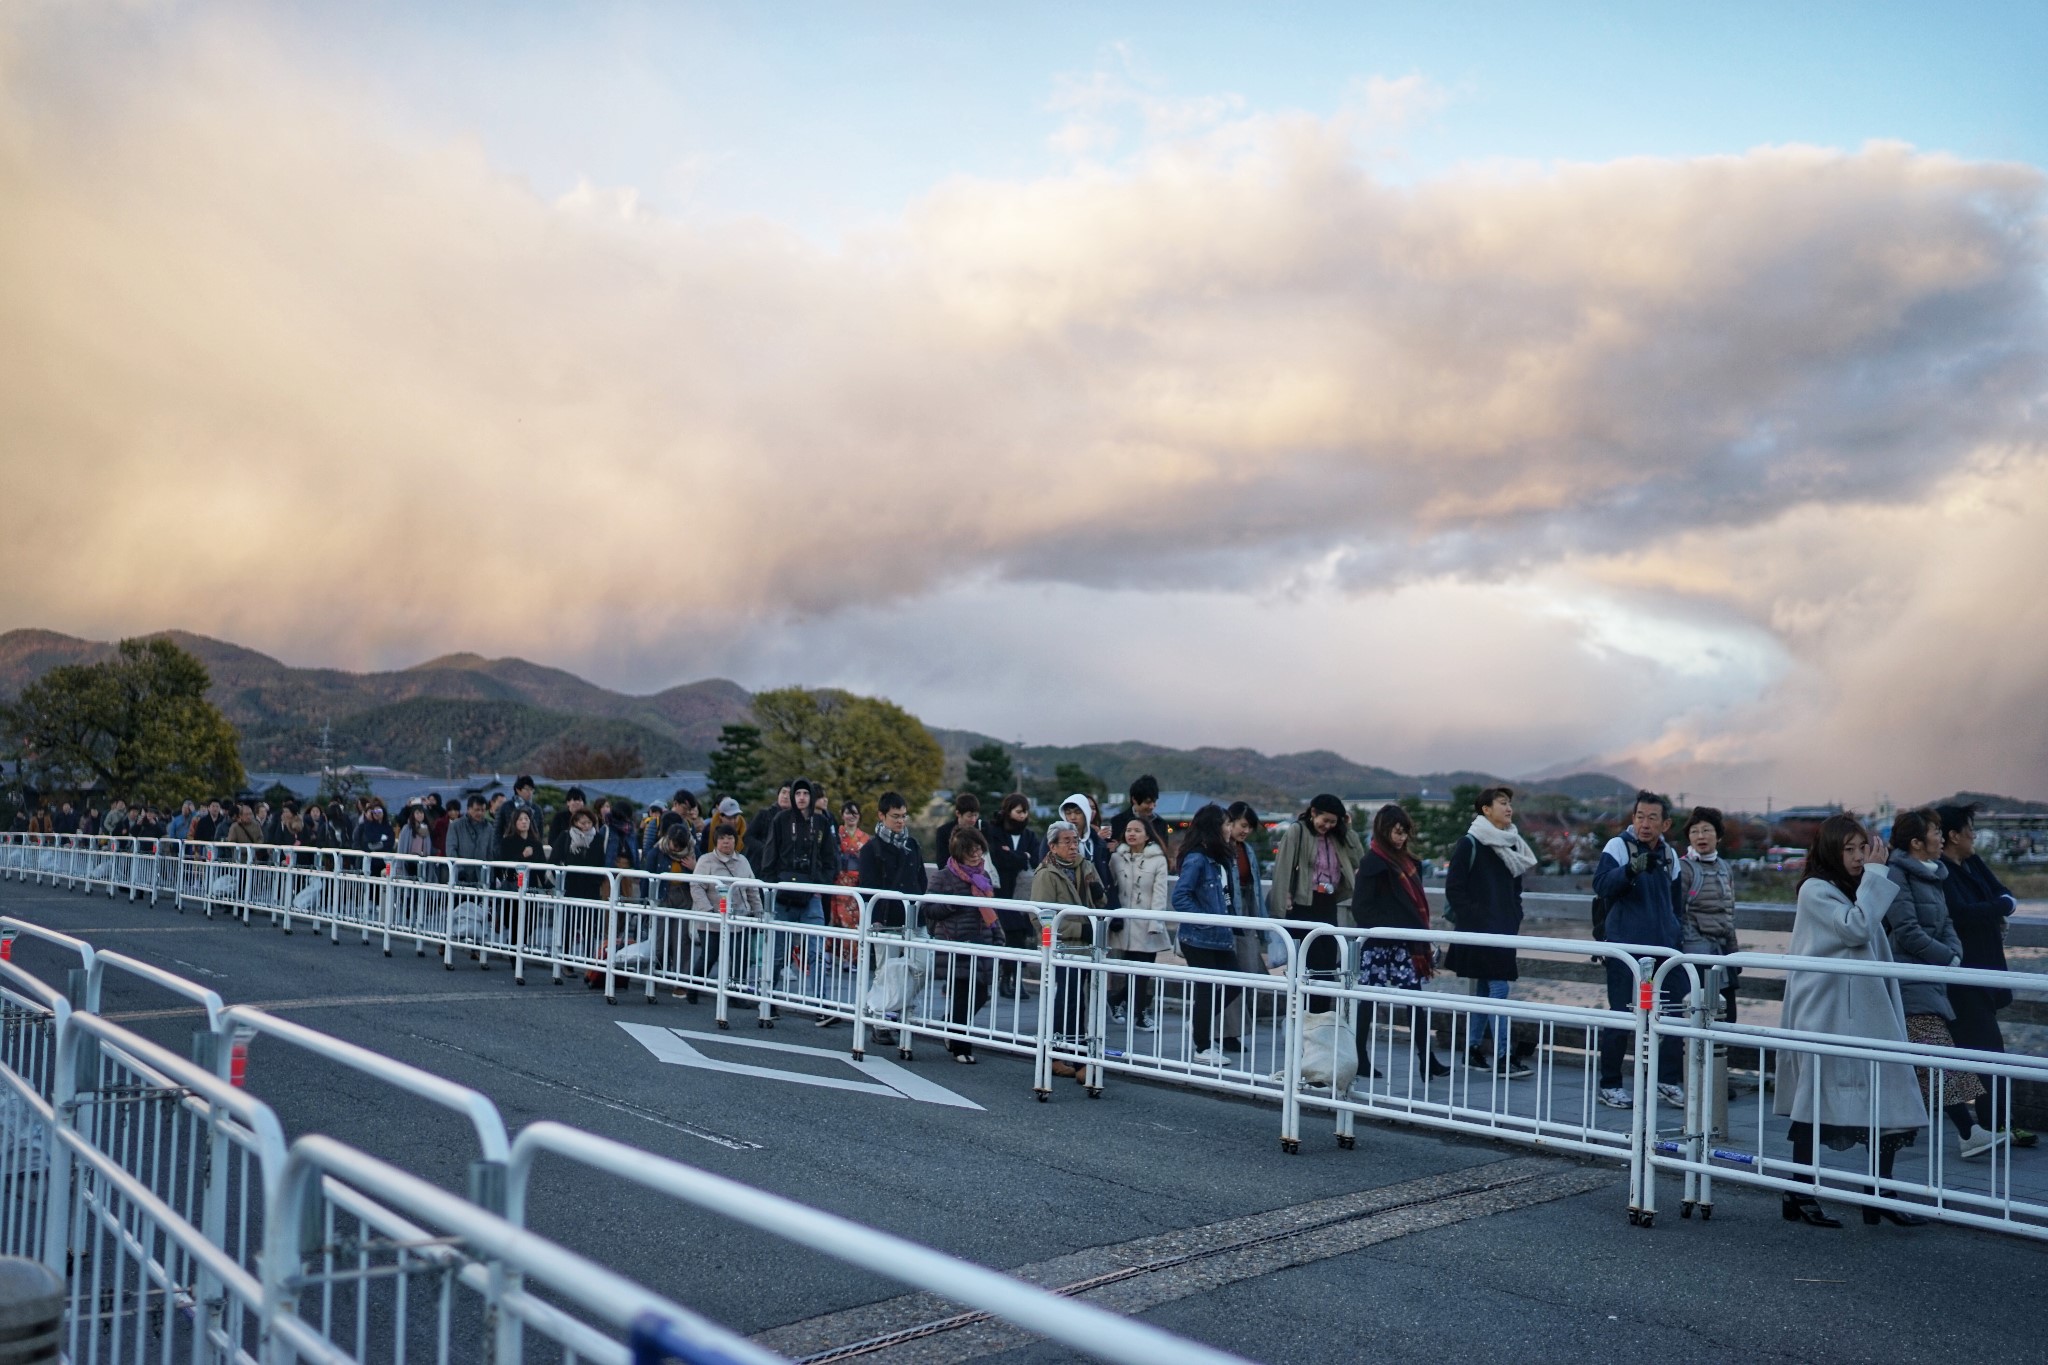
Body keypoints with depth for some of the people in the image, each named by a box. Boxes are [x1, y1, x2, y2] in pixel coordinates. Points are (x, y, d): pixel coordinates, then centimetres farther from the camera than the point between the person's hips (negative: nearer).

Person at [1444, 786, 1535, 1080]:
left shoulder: (1510, 844, 14)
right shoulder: (1469, 843, -7)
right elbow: (1454, 887, -9)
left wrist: (1515, 919, 10)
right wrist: (1469, 921, -13)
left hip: (1503, 930, 7)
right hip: (1480, 931, -7)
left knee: (1485, 989, 11)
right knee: (1498, 988, -12)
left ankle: (1474, 1050, 19)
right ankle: (1504, 1056, -11)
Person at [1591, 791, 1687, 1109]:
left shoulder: (1669, 855, 11)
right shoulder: (1618, 846, -8)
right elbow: (1601, 885, -24)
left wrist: (1677, 933, 16)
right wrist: (1630, 869, -40)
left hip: (1664, 947, 6)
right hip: (1625, 948, -6)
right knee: (1622, 1016, -1)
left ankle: (1668, 1081, 19)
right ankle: (1609, 1085, 11)